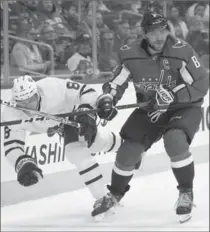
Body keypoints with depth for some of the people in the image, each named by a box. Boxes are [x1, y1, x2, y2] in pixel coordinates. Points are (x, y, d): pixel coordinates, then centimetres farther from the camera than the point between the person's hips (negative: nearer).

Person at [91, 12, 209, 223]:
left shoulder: (182, 51, -22)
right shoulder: (132, 56, -12)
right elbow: (116, 83, 1)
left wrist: (172, 96, -32)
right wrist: (107, 99, -20)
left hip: (184, 108, -4)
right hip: (150, 110, 4)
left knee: (175, 141, -32)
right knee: (128, 149, -4)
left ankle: (186, 193, -10)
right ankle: (115, 194, 27)